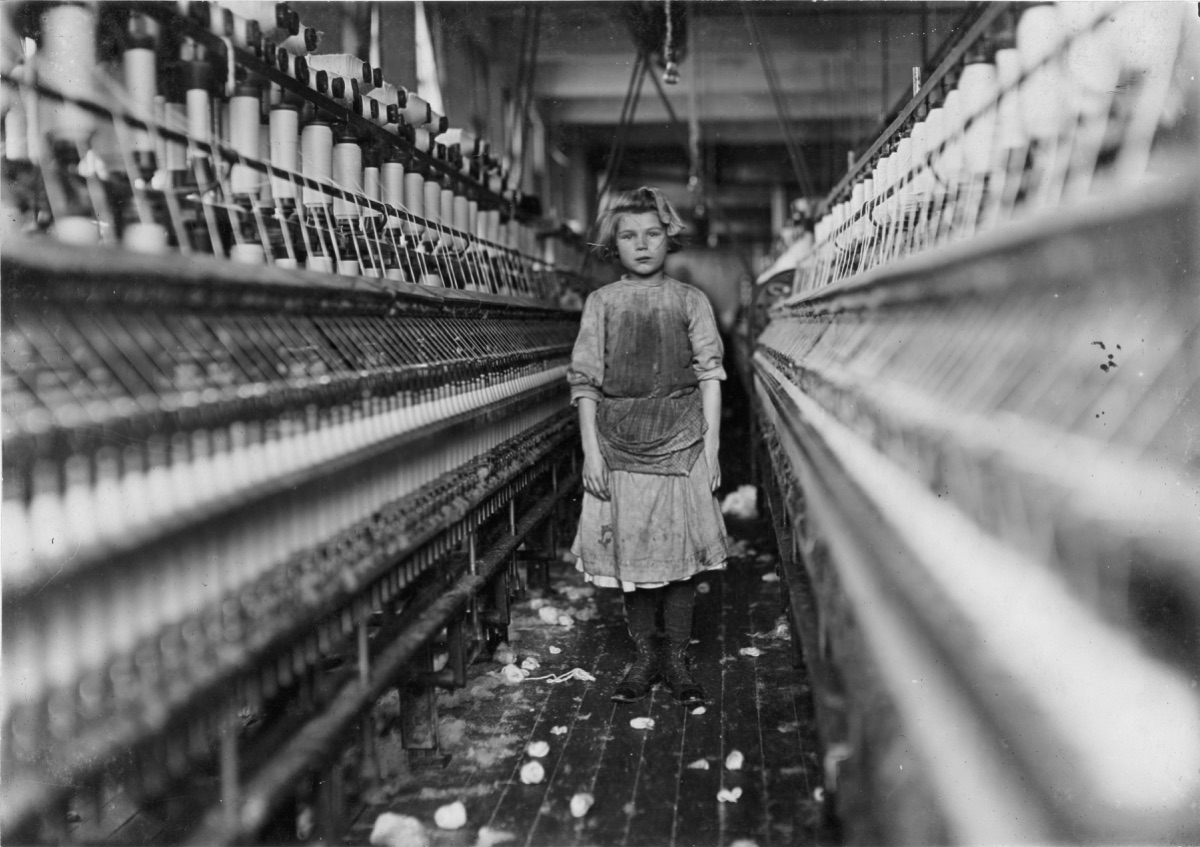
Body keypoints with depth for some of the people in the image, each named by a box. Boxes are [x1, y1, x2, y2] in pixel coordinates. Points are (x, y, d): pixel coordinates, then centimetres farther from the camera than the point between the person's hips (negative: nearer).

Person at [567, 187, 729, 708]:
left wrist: (711, 449, -3)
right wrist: (590, 450, -4)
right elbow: (584, 381, 3)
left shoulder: (690, 302, 4)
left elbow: (710, 377, 2)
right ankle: (644, 656, 18)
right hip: (620, 447, 1)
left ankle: (677, 659, 14)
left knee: (682, 552, 1)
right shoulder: (601, 303, 5)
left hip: (681, 444, -1)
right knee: (629, 553, 4)